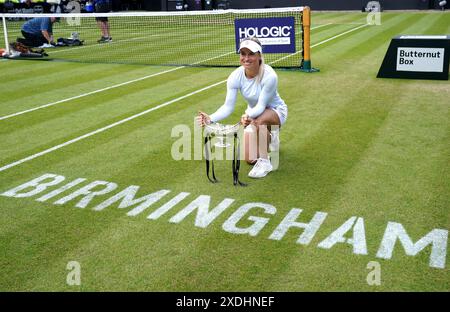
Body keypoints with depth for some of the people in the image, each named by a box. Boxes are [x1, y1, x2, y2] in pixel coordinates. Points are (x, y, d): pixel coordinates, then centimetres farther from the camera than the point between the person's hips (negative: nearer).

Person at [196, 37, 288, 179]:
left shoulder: (269, 76, -32)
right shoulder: (236, 76, -20)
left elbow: (261, 105, -33)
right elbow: (228, 106, -23)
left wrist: (248, 116, -55)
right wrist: (211, 119, -42)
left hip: (275, 111, -4)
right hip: (253, 114, 5)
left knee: (258, 121, -41)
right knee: (250, 160, -1)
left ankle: (264, 162, -20)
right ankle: (269, 139, 32)